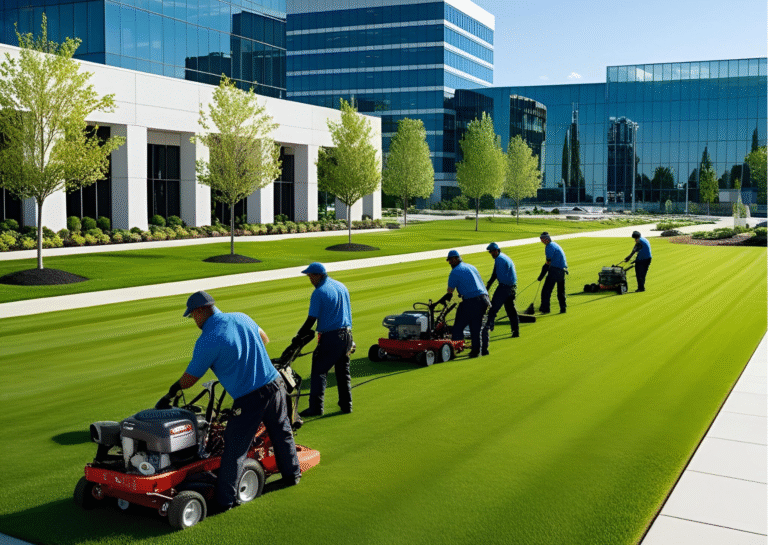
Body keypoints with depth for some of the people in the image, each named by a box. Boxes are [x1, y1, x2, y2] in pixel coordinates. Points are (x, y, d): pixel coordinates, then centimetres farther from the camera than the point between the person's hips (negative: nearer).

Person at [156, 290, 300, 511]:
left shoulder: (207, 341, -14)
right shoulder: (241, 318, 4)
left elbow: (189, 379, -3)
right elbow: (264, 338, 24)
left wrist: (169, 396, 15)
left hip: (248, 399, -6)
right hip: (274, 385, 7)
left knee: (234, 449, 4)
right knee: (282, 433, 25)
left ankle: (224, 499, 11)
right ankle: (292, 474, 41)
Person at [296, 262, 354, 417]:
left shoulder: (319, 293, -13)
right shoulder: (342, 287, 11)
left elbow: (311, 320, -14)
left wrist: (298, 336, -6)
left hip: (330, 337, -7)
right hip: (347, 334, 7)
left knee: (319, 371, -1)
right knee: (343, 371, 16)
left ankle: (316, 407, -5)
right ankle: (346, 404, 20)